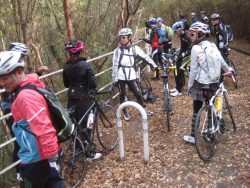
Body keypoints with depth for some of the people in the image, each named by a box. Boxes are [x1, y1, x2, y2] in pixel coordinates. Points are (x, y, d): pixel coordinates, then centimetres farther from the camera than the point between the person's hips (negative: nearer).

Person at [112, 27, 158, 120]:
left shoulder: (135, 48, 0)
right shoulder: (118, 50, -2)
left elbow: (145, 57, -3)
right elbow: (115, 65, -2)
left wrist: (154, 65, -12)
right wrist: (114, 79, -4)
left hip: (131, 76, 1)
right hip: (121, 77, 0)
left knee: (138, 94, 4)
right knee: (122, 95, 8)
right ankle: (125, 113, 26)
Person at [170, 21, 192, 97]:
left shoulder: (187, 37, -21)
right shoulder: (181, 36, 6)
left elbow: (190, 49, -24)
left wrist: (184, 54, -34)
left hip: (185, 57, -9)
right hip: (181, 56, 9)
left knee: (180, 73, -6)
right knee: (176, 71, 13)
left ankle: (179, 91, 1)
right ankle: (177, 87, 26)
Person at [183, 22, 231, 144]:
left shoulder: (195, 48, -13)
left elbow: (193, 70, -12)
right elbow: (222, 62, 14)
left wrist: (189, 85, -2)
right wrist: (228, 70, 33)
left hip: (201, 84, -5)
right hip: (213, 83, 6)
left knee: (197, 110, 5)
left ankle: (193, 136, 14)